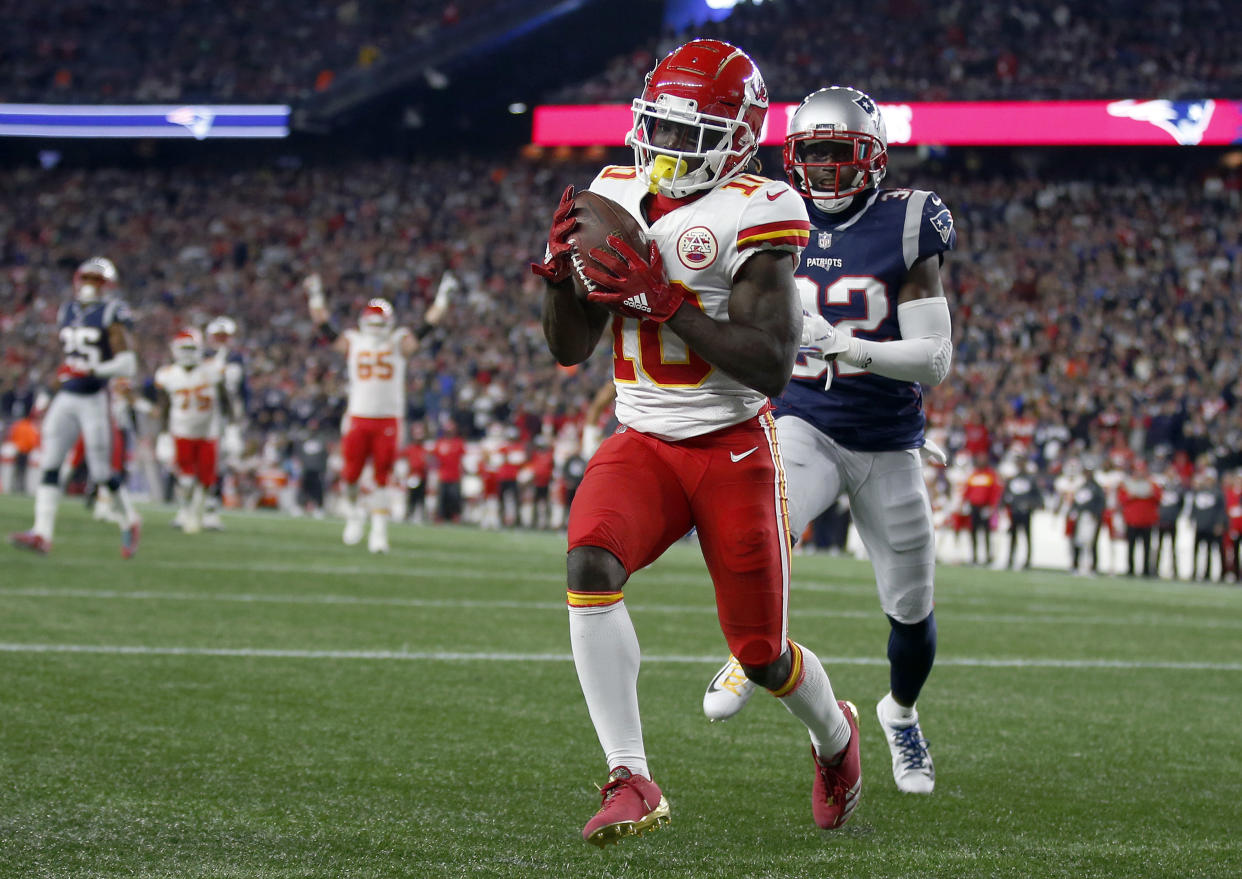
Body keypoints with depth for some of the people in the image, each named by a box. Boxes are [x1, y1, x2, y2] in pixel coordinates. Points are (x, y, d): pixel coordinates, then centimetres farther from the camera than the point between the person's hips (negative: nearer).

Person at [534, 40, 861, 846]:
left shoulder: (750, 215, -13)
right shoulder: (615, 198, 5)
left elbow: (771, 366, -21)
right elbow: (570, 350, 9)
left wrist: (664, 300, -27)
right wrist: (564, 270, -10)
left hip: (733, 449, -4)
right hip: (643, 443, 4)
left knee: (762, 656, 5)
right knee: (590, 566, -27)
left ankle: (836, 734, 41)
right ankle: (632, 782, -25)